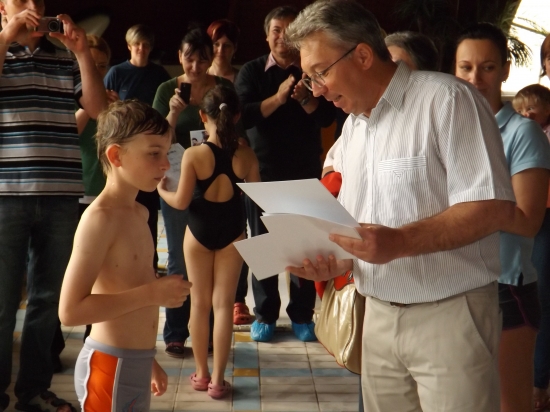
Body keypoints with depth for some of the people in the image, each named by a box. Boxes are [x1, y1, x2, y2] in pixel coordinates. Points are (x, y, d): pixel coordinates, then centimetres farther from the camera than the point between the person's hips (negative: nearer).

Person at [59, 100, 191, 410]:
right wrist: (152, 293, -23)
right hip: (110, 367, -8)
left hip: (136, 362, 8)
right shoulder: (99, 218, -18)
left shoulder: (140, 213, 8)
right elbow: (71, 310, -24)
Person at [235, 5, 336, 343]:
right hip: (263, 171, 0)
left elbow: (328, 117, -4)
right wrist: (278, 98, -22)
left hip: (306, 171, 0)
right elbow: (242, 115, -11)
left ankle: (302, 315, 12)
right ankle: (265, 315, 15)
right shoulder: (252, 71, 2)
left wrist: (306, 99, -22)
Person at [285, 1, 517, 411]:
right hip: (379, 315, 7)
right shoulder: (352, 126, 14)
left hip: (449, 314, -7)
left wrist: (400, 242, -27)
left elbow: (495, 207, -18)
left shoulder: (447, 99, -11)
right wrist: (337, 261, -2)